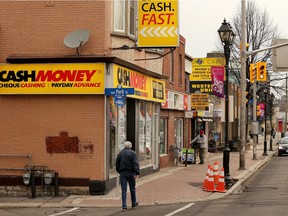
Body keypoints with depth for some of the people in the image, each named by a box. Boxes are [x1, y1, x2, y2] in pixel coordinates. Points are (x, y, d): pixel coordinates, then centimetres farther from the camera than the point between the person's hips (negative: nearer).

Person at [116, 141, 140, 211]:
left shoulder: (120, 154, 6)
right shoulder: (132, 153, -5)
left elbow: (117, 164, 11)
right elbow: (135, 164, -14)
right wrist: (137, 173, -17)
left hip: (122, 173, 2)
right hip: (130, 173, -2)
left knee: (124, 190, 1)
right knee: (132, 189, 14)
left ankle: (124, 206, -7)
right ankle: (134, 203, 29)